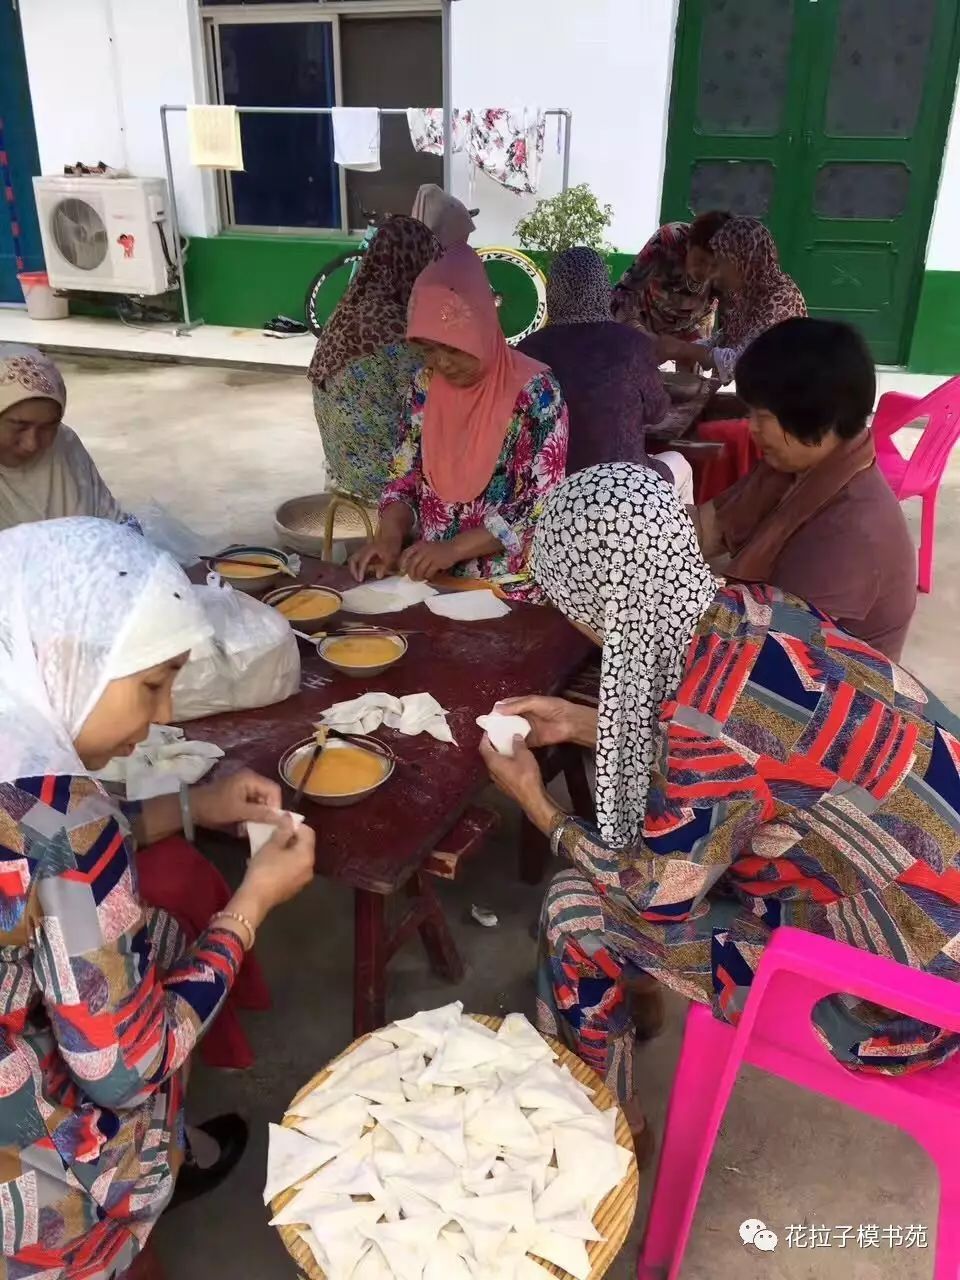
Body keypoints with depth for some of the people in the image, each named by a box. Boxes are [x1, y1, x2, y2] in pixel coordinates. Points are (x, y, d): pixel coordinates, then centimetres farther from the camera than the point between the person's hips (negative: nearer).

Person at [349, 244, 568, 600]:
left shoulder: (534, 391, -12)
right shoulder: (425, 386, 3)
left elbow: (545, 508, -14)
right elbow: (406, 477, 9)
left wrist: (454, 547, -20)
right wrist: (390, 535, -10)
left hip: (507, 586, -5)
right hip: (429, 575, 5)